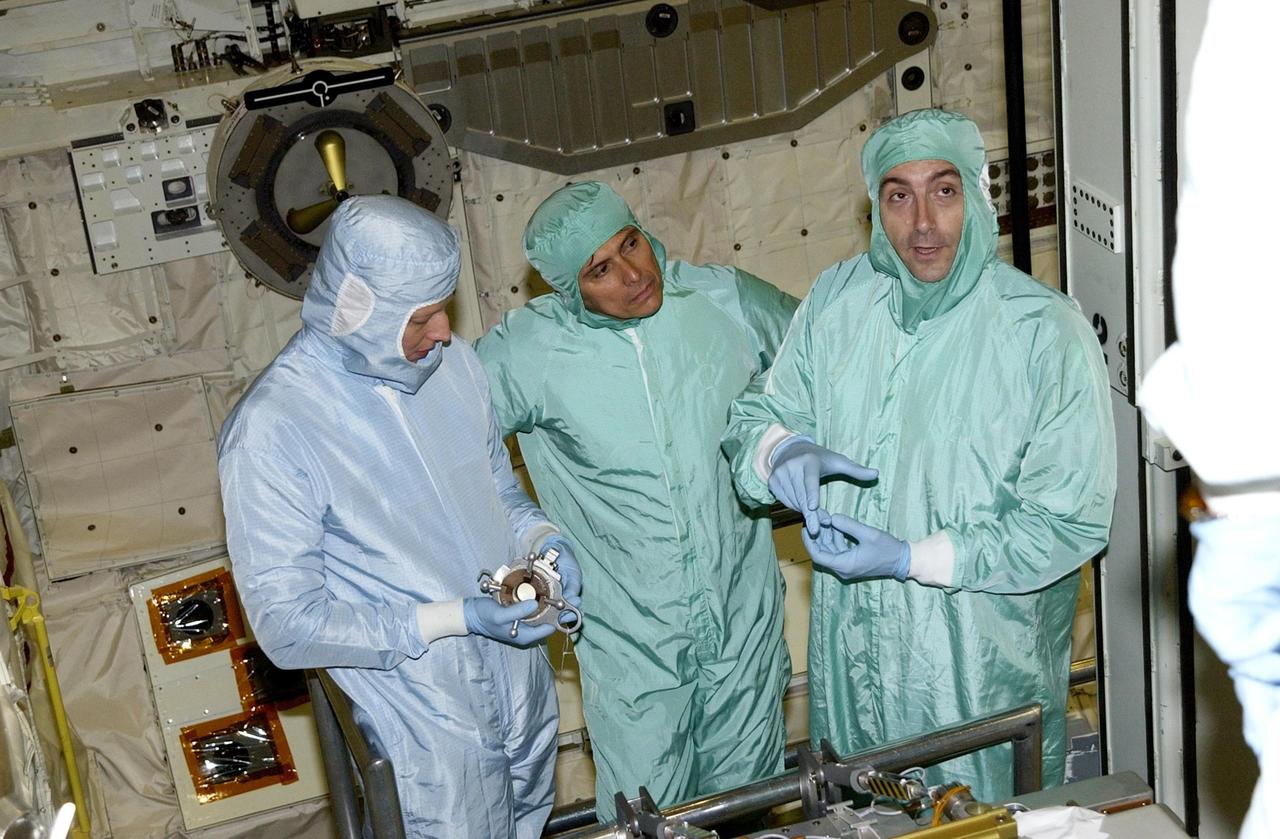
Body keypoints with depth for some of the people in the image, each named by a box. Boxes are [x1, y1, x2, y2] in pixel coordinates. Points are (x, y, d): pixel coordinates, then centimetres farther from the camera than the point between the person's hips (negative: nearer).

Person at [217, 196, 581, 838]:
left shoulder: (449, 359, -4)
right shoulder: (270, 430, -23)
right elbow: (287, 623, -22)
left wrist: (541, 538, -10)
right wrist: (455, 619, -25)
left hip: (521, 671, 7)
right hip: (427, 721, -6)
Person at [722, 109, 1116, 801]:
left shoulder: (1046, 331, -17)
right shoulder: (837, 299, -3)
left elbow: (1071, 522, -18)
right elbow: (758, 413, 6)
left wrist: (911, 559, -23)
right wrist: (783, 448, -19)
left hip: (986, 669, -4)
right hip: (852, 657, 4)